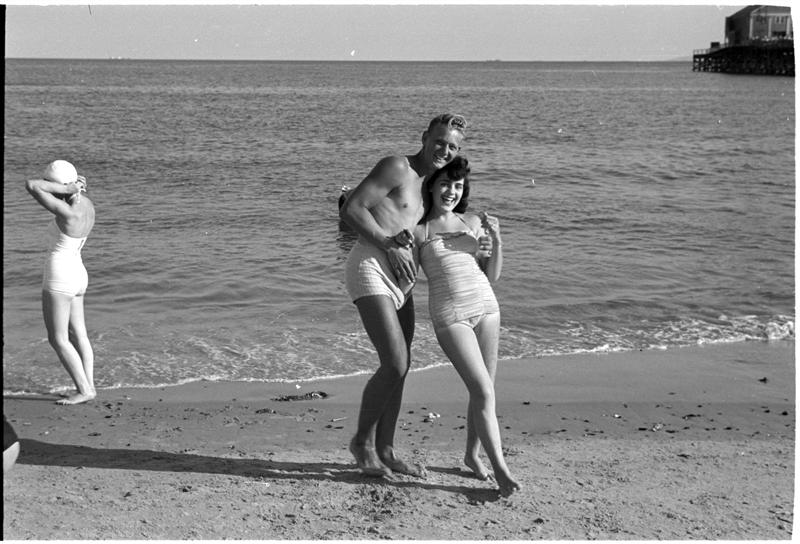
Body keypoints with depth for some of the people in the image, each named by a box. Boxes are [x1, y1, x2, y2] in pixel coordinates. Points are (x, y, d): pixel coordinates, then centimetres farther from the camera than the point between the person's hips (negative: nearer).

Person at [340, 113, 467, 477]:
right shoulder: (397, 168, -7)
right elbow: (350, 210, -13)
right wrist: (390, 247, -14)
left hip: (399, 276, 9)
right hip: (370, 267, -9)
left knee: (399, 366, 9)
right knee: (395, 364, -14)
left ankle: (384, 449, 21)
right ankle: (362, 441, 4)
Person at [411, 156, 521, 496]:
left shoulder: (473, 223, 12)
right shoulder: (417, 229, 2)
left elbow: (493, 275, 11)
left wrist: (496, 241, -3)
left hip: (485, 306, 5)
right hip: (449, 314, -5)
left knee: (483, 389, 9)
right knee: (483, 392, -12)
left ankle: (472, 454, 30)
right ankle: (500, 469, -7)